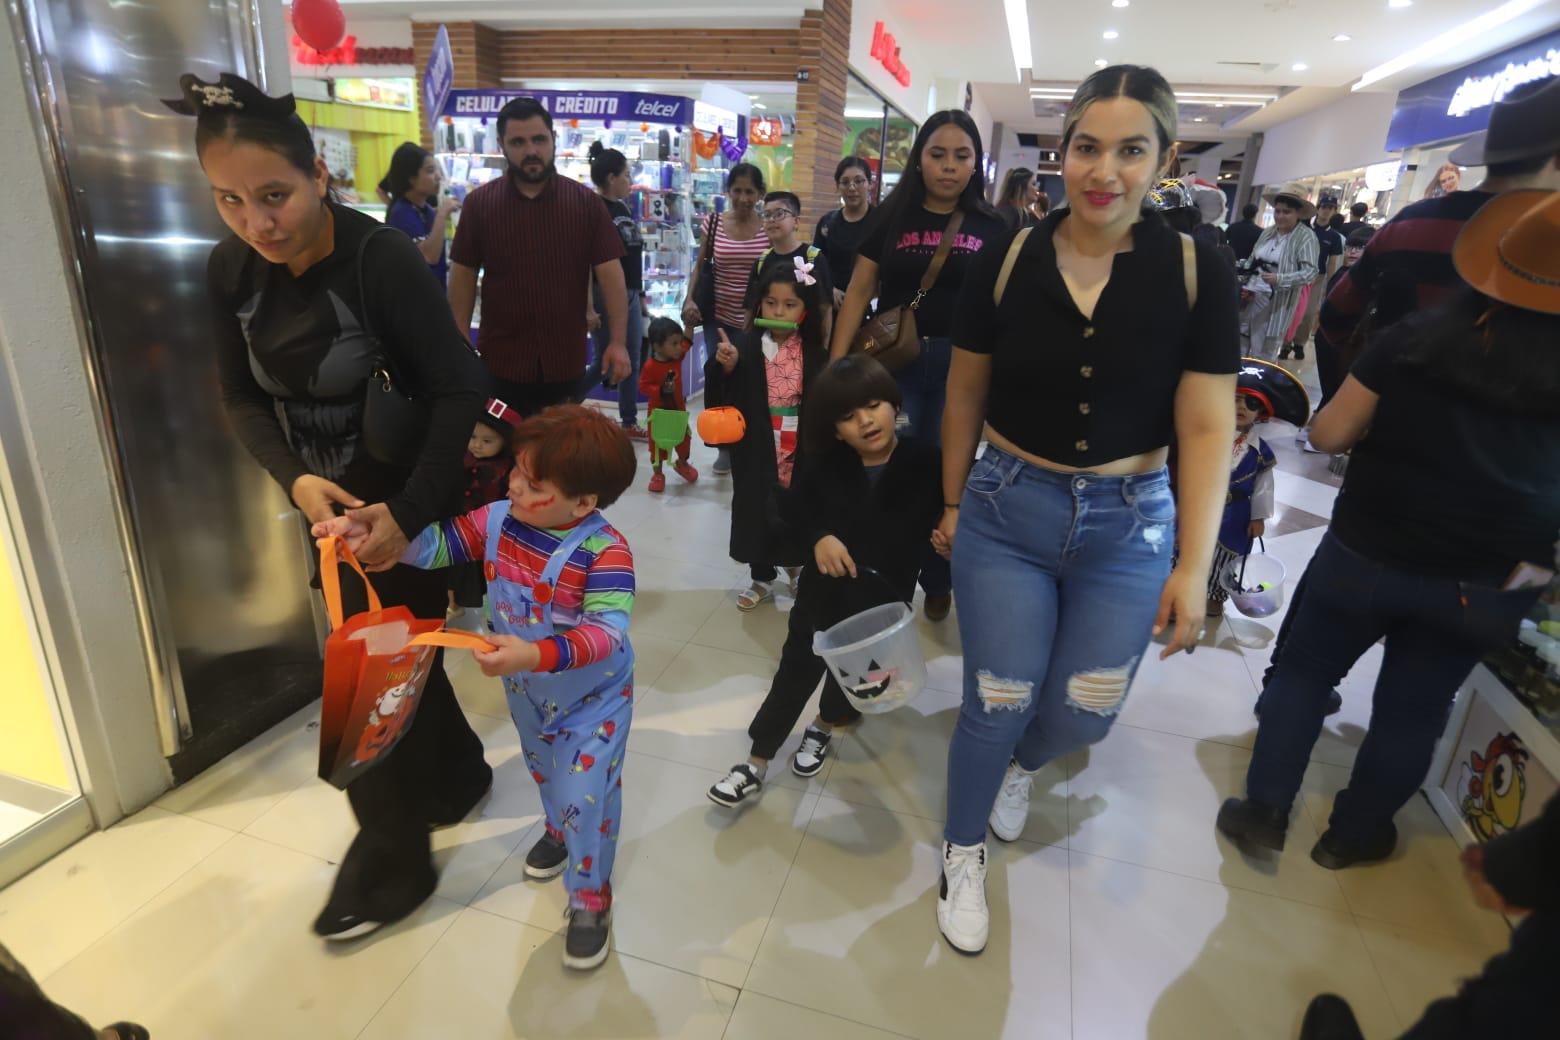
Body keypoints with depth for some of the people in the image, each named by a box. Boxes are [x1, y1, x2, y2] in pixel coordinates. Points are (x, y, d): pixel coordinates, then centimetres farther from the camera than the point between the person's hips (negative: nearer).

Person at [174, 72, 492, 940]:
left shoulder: (385, 260, -22)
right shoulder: (231, 271, -3)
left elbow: (460, 389, -23)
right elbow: (243, 398, 2)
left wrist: (406, 515, -27)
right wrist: (295, 480, -17)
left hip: (407, 497, -6)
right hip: (332, 499, 6)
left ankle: (393, 860, 24)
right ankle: (459, 776, 44)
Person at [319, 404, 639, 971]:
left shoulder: (605, 552, -34)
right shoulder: (497, 521, -16)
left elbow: (607, 632, -42)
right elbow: (437, 545, -8)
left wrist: (535, 655, -56)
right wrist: (367, 531, -23)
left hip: (593, 696, -6)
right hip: (527, 690, 6)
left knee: (587, 795, -2)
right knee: (544, 770, 29)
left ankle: (590, 899, 25)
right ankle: (558, 829, 62)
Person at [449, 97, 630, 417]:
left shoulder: (587, 202, -1)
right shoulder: (479, 204, 1)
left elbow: (610, 273, -3)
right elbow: (462, 277, 3)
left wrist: (618, 342, -11)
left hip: (565, 362, 0)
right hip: (500, 362, 0)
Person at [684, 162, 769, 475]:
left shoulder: (770, 228, -2)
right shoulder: (714, 223, 2)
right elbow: (700, 266, 9)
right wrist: (689, 300, -5)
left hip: (755, 320, -2)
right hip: (718, 316, 2)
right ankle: (725, 446, 21)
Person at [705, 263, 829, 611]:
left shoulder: (814, 351, -4)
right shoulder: (747, 346, -6)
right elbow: (724, 394, -9)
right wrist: (726, 367, -27)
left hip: (799, 448, 0)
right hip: (757, 448, 0)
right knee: (757, 510, 11)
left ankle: (800, 571, 36)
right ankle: (762, 579, 30)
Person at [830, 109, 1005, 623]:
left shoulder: (990, 227, 6)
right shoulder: (891, 216, 4)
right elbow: (859, 291, 3)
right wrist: (836, 363, -5)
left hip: (960, 365, 1)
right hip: (894, 360, 0)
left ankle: (939, 583, 27)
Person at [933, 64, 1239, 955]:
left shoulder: (1198, 273, -7)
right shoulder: (1006, 261, -5)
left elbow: (1207, 428, -6)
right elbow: (965, 396, 4)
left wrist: (1195, 565, -10)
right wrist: (952, 504, 10)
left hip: (1130, 527, 1)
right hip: (1006, 512, 0)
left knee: (1084, 714, 10)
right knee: (997, 704, 4)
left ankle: (1020, 765, 48)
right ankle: (964, 849, 33)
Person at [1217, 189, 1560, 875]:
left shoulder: (1415, 338, -10)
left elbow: (1327, 435, -8)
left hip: (1367, 552, -1)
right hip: (1486, 583, 1)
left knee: (1305, 669, 16)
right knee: (1413, 709, 16)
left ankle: (1264, 811, 18)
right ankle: (1352, 834, 32)